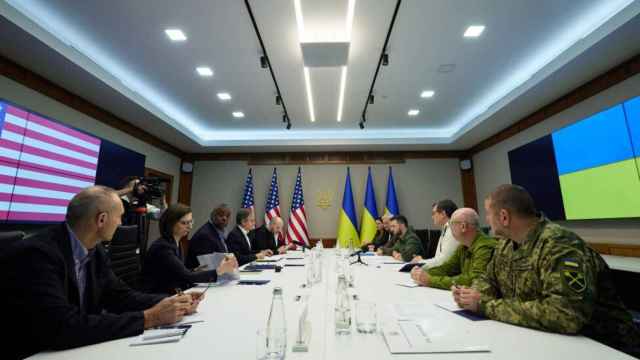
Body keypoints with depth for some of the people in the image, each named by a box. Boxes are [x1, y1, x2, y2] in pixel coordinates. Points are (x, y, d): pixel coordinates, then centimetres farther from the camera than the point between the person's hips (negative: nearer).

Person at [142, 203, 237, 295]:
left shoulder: (175, 243, 8)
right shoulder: (163, 247, -19)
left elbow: (181, 274, 7)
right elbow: (185, 276, -26)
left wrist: (196, 271, -11)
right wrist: (219, 271, -33)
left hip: (172, 294, 8)